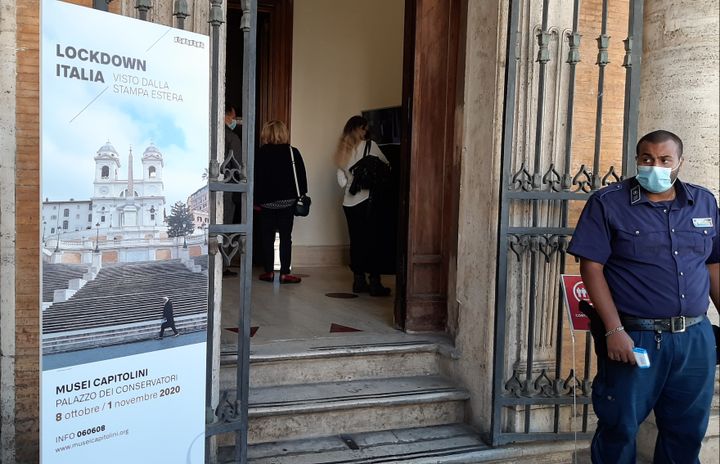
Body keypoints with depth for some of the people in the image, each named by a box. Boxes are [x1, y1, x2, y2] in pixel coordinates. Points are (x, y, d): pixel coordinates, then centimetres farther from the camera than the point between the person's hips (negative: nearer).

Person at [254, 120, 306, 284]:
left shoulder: (261, 154, -4)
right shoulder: (293, 153, -4)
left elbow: (256, 179, -3)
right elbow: (302, 177, -1)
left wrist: (257, 201, 4)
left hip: (267, 202, 0)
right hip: (288, 202, 0)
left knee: (267, 237, 9)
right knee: (286, 237, 3)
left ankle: (269, 272, 11)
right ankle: (284, 273, 1)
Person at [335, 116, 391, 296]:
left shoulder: (343, 150, 10)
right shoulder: (369, 145, -6)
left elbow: (341, 179, 9)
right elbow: (386, 166, 1)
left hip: (349, 201, 6)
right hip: (366, 199, -6)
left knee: (356, 241, 9)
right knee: (372, 241, -3)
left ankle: (359, 281, 12)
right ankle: (374, 282, -4)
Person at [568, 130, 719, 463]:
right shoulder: (608, 203, -6)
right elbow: (591, 267, -10)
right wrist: (614, 330, -17)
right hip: (635, 337, -4)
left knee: (687, 431, 16)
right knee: (620, 429, 7)